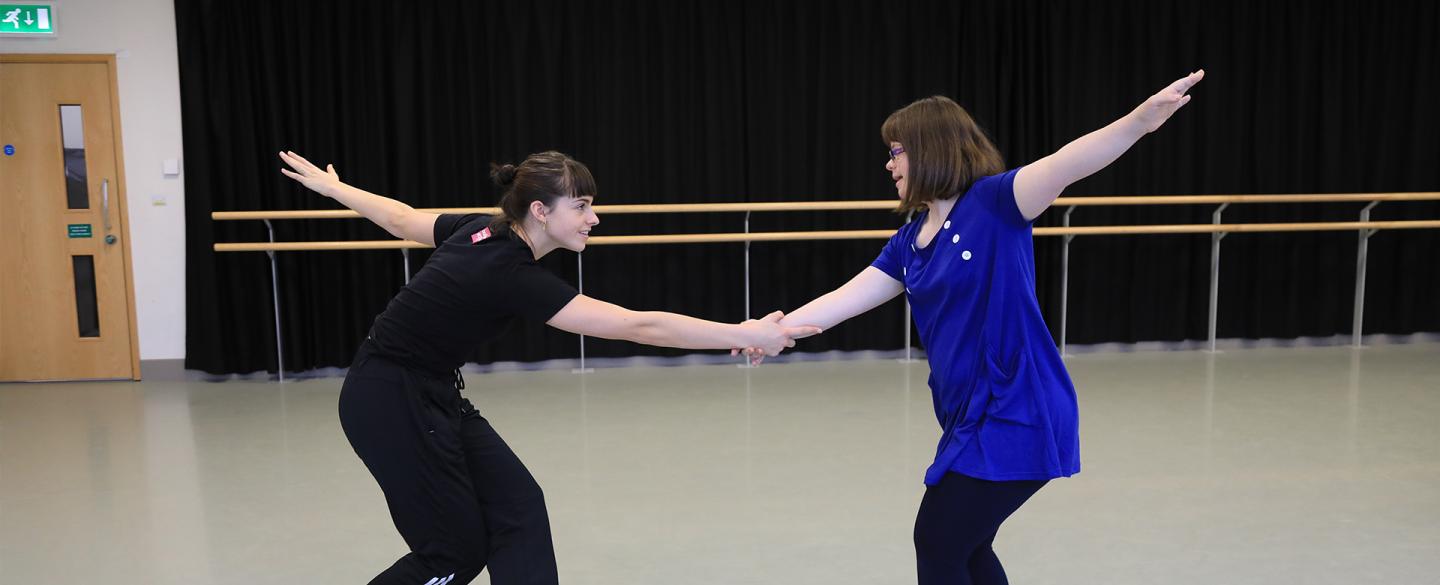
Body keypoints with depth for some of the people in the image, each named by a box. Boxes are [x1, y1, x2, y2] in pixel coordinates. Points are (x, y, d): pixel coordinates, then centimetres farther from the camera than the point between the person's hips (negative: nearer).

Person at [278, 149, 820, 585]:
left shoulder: (484, 232, -3)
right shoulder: (510, 275, -29)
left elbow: (400, 216, 13)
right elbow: (635, 326, -34)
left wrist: (330, 186, 32)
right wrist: (746, 335, -33)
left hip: (433, 395, 9)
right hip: (389, 404, -9)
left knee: (517, 507, 3)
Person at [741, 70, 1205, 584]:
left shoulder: (993, 203, -12)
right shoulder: (909, 243, 9)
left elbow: (1065, 165, -27)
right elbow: (846, 298, 6)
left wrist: (1141, 120, -42)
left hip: (1014, 418, -8)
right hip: (971, 420, 8)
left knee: (937, 544, 1)